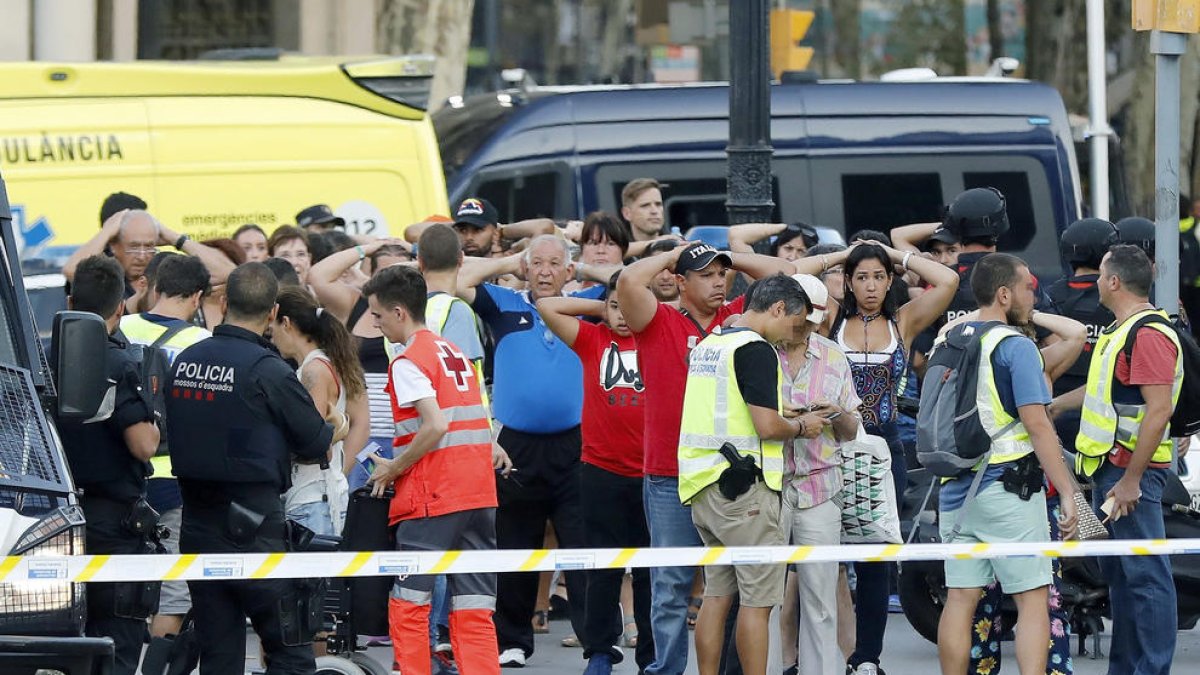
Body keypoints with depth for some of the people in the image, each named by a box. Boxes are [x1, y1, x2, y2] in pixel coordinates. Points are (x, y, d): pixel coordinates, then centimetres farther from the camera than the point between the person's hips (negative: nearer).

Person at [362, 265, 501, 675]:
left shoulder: (409, 362, -8)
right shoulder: (456, 353, 17)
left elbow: (435, 425, -21)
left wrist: (393, 469, -8)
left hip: (432, 499, -7)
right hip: (479, 494, 7)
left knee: (408, 604, 1)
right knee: (473, 610, 5)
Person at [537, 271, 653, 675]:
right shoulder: (593, 339, 4)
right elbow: (547, 307, 0)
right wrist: (598, 308, 3)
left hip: (651, 473, 0)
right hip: (602, 471, 0)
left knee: (650, 569, 6)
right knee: (604, 567, 6)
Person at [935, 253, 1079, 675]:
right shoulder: (1015, 346, -10)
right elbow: (1036, 423, -16)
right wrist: (1068, 493, -14)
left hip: (955, 491, 7)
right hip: (1007, 487, -7)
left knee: (960, 600, 8)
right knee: (1033, 600, -5)